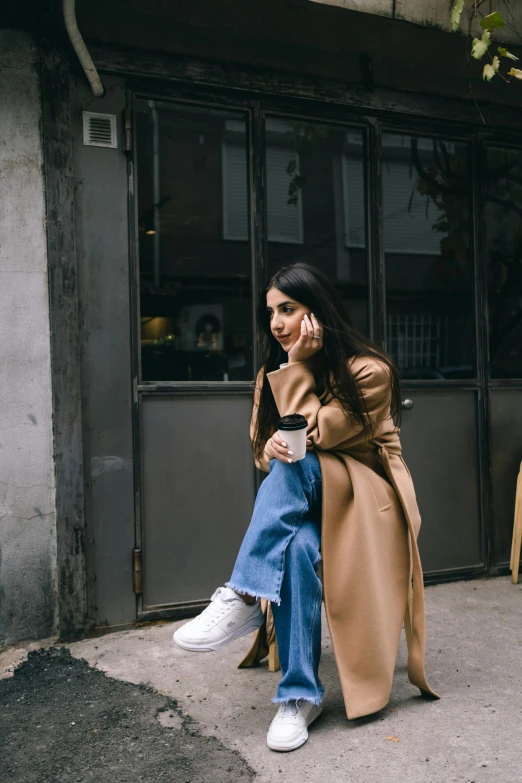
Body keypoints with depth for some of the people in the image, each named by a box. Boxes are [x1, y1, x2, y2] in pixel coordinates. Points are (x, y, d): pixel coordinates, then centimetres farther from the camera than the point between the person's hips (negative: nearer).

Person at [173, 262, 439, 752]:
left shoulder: (369, 370, -10)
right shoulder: (274, 373, 8)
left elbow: (309, 438, -17)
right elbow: (264, 451, 8)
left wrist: (299, 367, -15)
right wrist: (274, 446, -17)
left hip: (364, 500, -4)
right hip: (303, 501, 5)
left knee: (294, 465, -36)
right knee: (295, 549, -33)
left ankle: (244, 599, -36)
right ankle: (300, 694, -27)